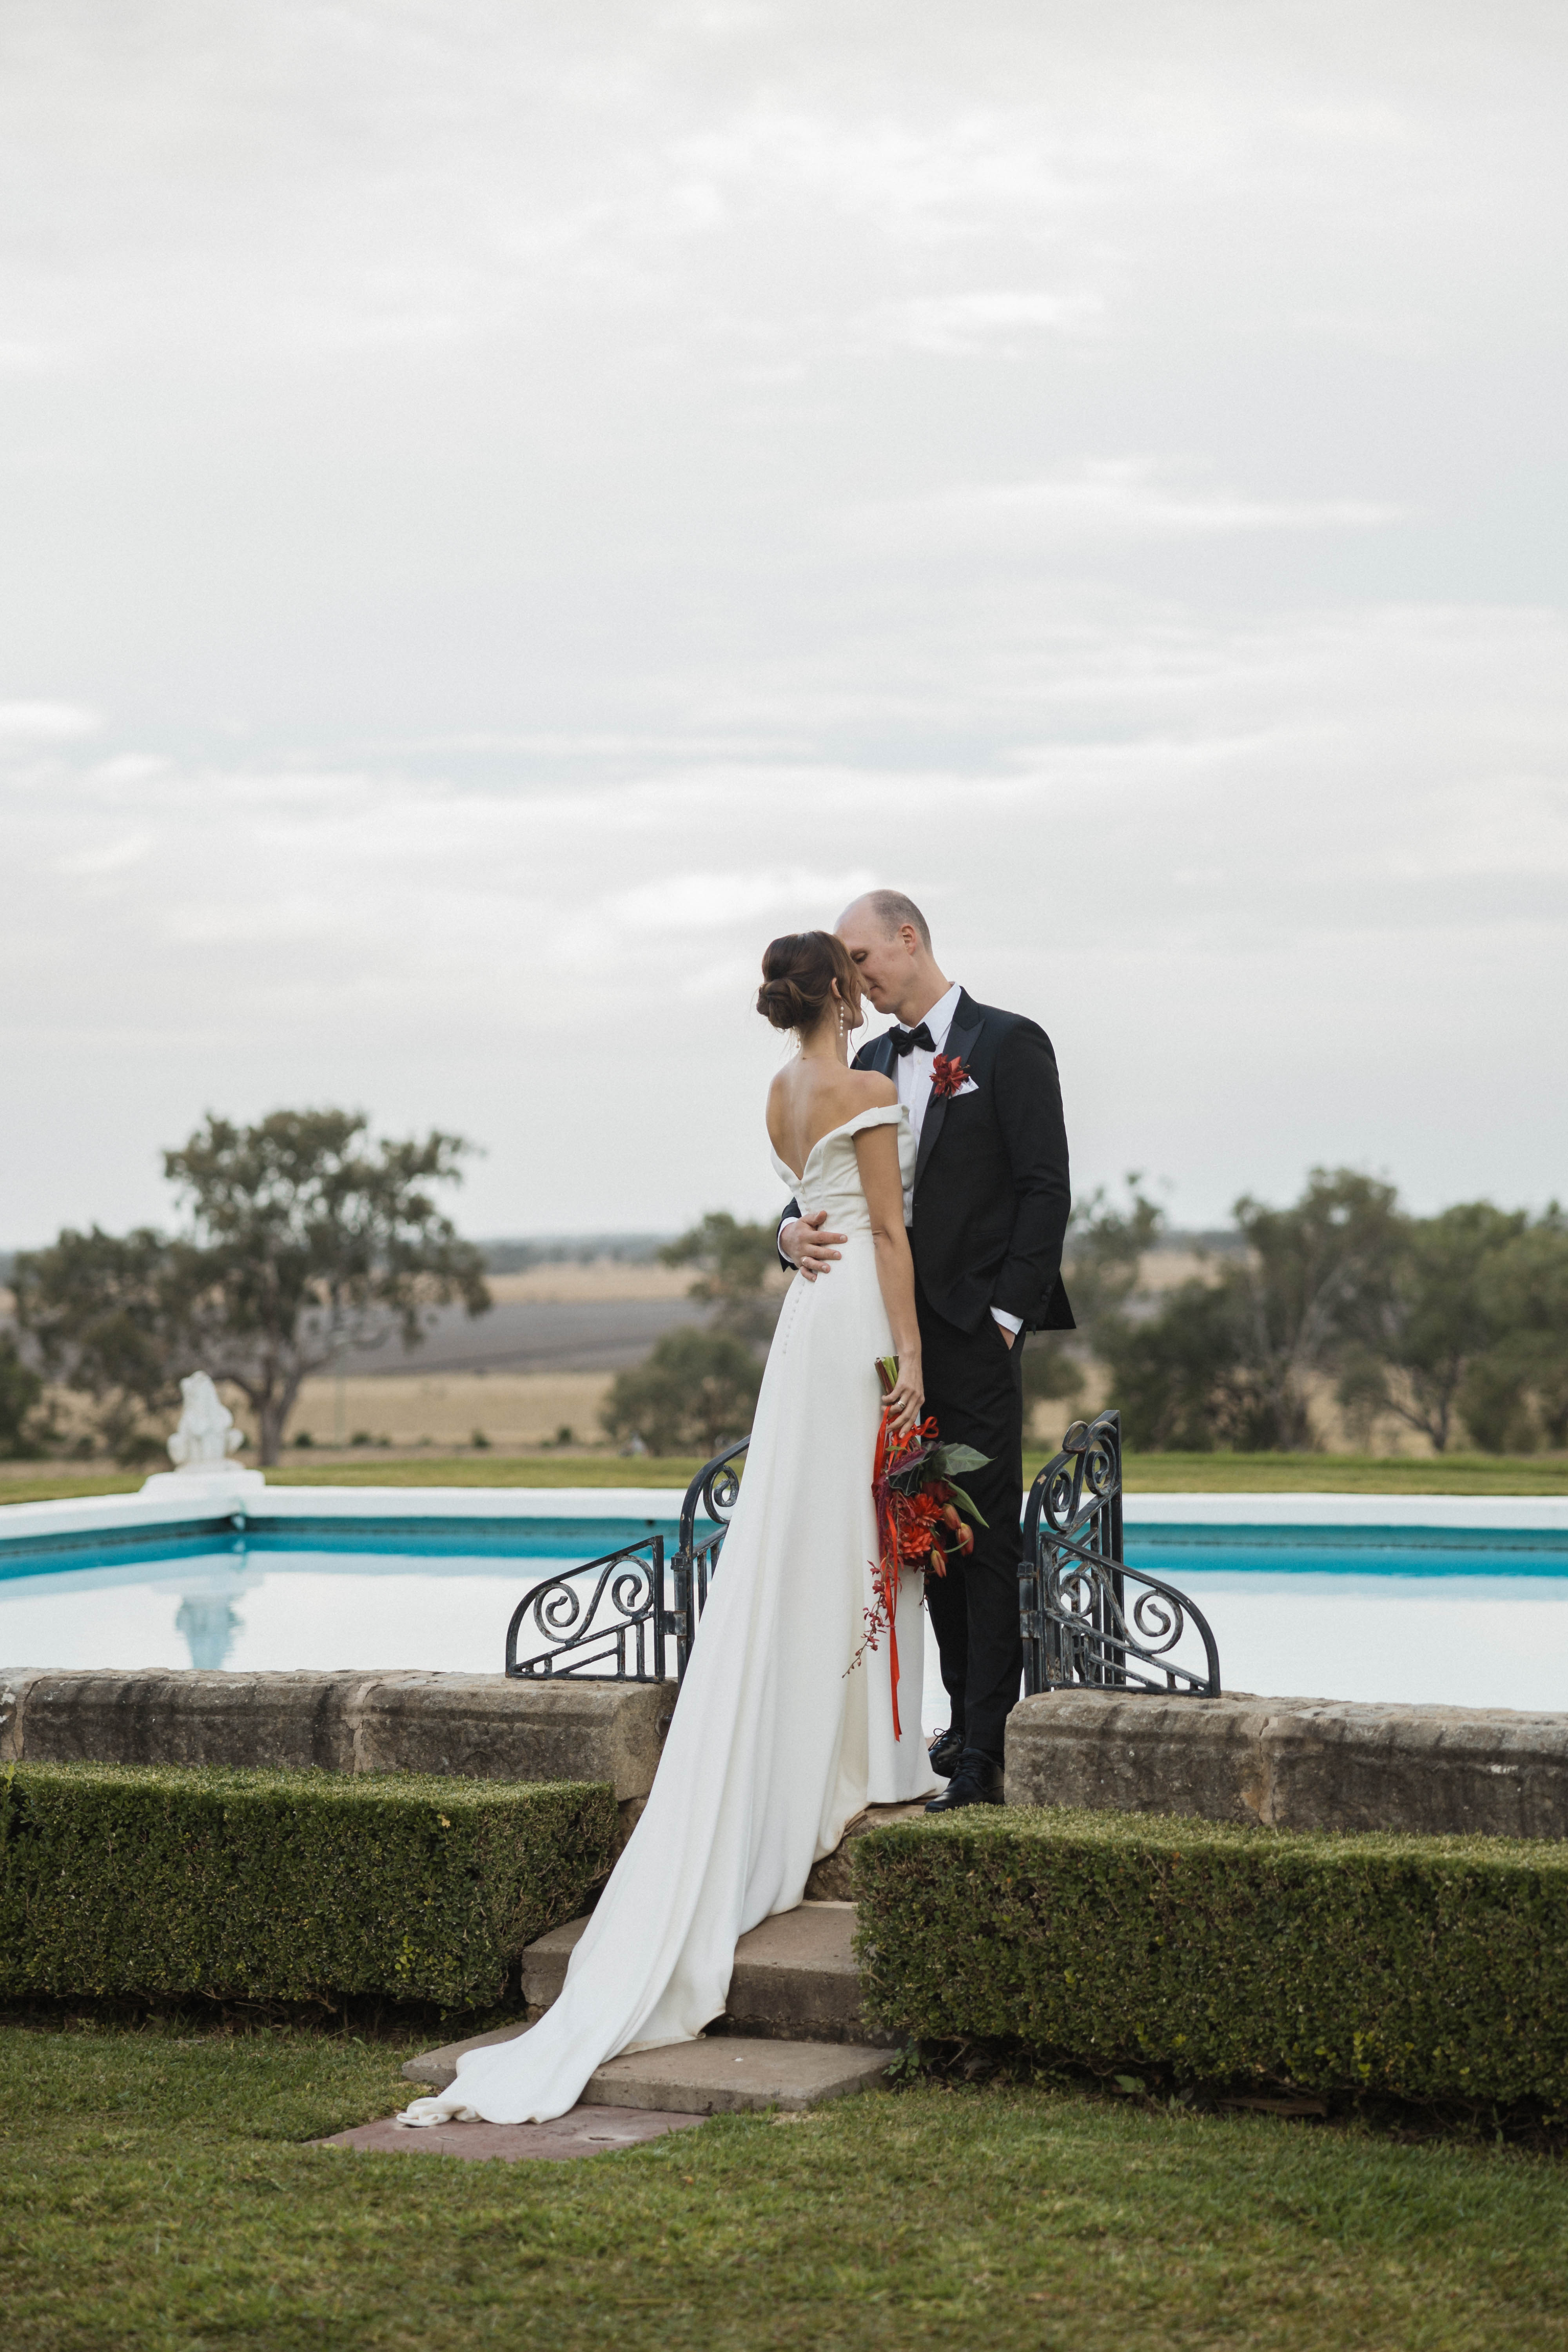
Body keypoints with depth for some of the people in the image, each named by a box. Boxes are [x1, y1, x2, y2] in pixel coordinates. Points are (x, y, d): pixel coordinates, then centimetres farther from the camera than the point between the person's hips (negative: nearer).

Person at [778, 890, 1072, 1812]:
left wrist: (1005, 1316, -13)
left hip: (973, 1332, -7)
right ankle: (967, 1724, 16)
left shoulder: (1009, 1044, -3)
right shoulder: (871, 1063, 17)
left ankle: (987, 1755, -7)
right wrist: (797, 1228, -9)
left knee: (988, 1538, -6)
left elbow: (1046, 1190, -8)